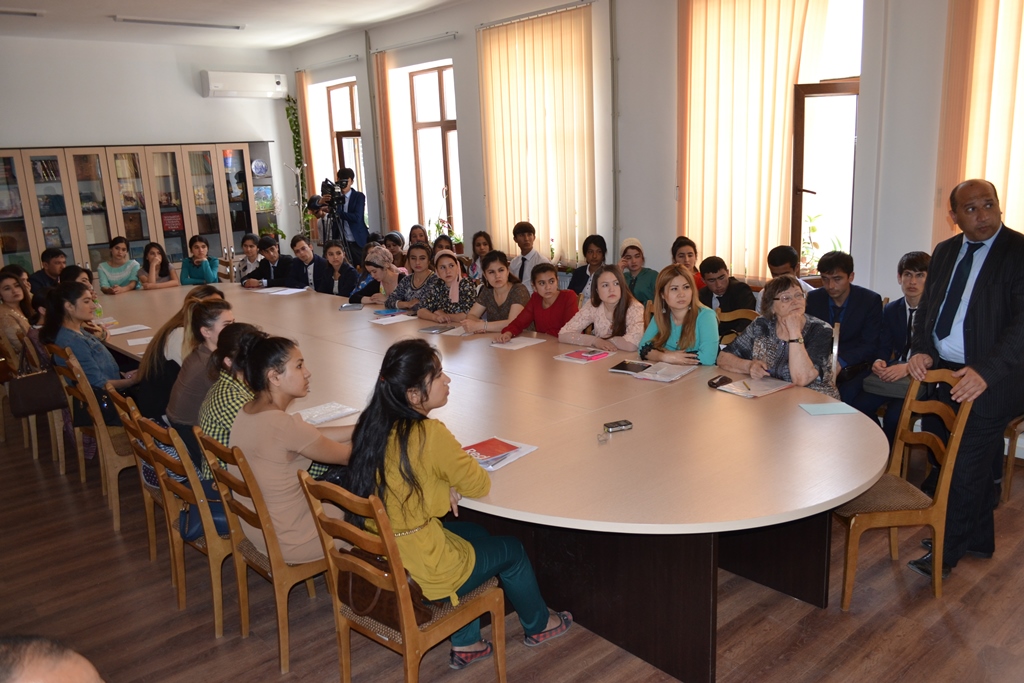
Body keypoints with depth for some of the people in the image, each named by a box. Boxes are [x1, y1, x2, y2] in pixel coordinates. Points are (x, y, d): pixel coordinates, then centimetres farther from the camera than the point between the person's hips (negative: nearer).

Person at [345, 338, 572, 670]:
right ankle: (537, 625, 46)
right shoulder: (430, 434, -27)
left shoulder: (371, 422, -4)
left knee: (474, 533, 28)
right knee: (511, 549, 17)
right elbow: (479, 485, -12)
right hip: (420, 573, -7)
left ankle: (465, 644, 38)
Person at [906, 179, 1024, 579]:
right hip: (941, 374, 7)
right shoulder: (944, 252, 11)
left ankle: (947, 553, 16)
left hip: (988, 383, -6)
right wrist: (921, 350, -2)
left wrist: (986, 372, -27)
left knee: (966, 470, 0)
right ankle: (978, 540, 34)